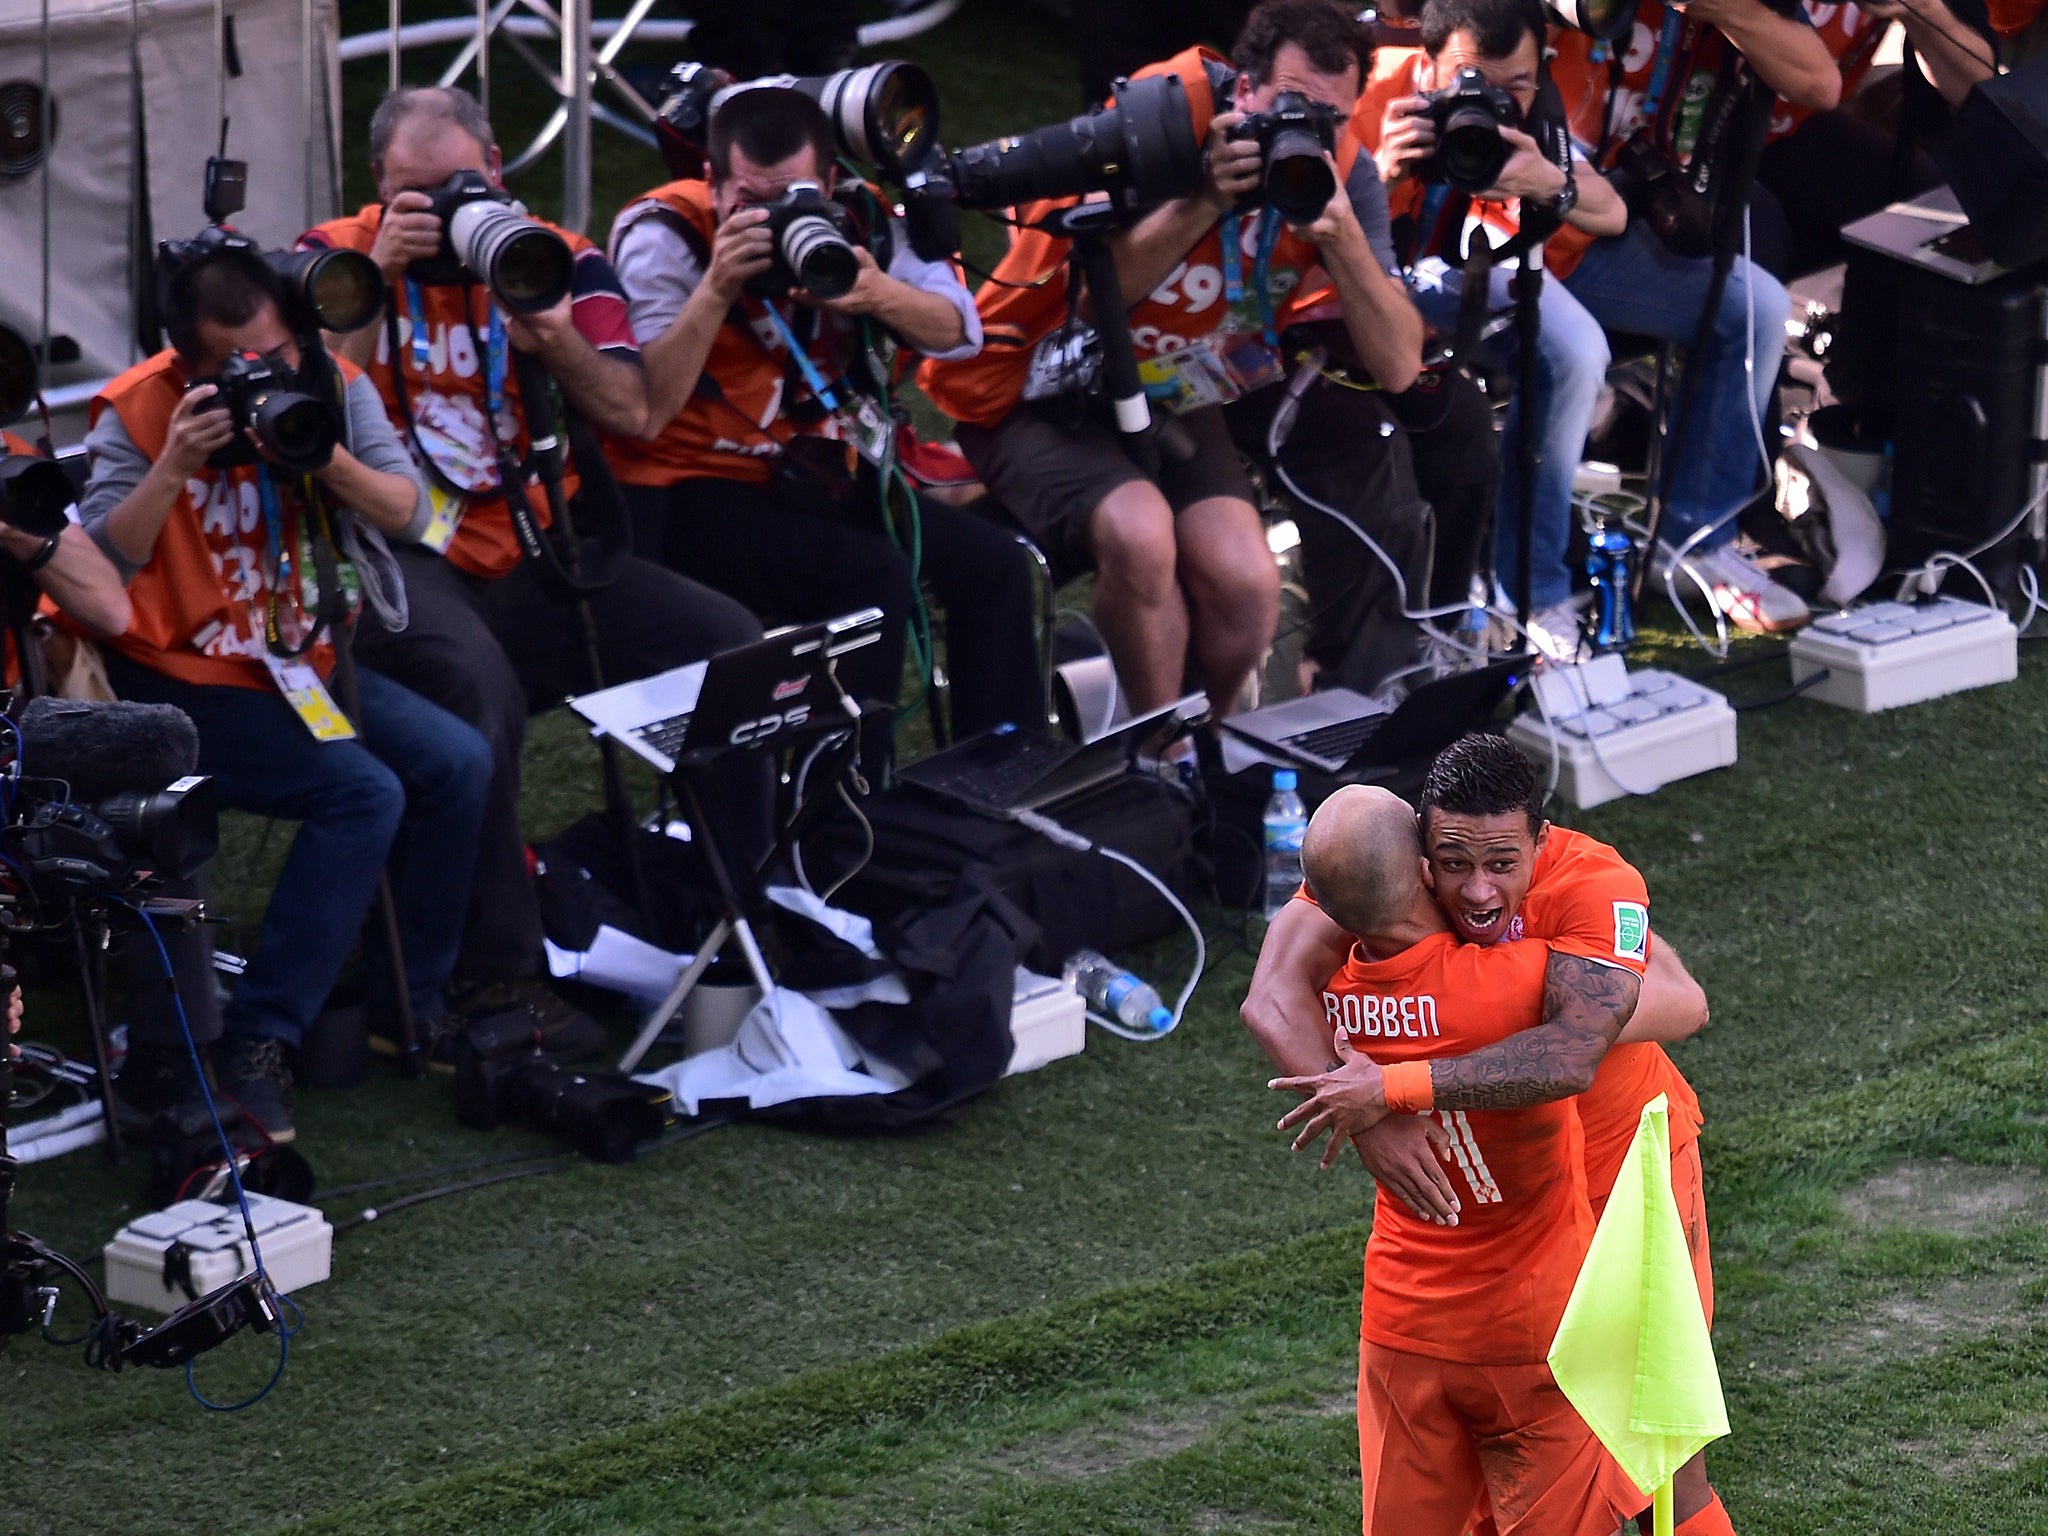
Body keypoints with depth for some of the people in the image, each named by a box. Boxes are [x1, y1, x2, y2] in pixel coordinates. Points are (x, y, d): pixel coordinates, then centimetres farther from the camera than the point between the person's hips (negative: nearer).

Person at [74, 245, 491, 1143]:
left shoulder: (329, 386, -1)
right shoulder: (138, 413, -14)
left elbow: (407, 516, -6)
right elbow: (98, 567, -21)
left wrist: (327, 457, -24)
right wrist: (173, 468, -32)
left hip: (304, 663, 6)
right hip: (181, 683, -6)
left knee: (457, 764, -12)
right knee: (364, 793, -25)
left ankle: (414, 1004, 5)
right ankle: (252, 1047, -23)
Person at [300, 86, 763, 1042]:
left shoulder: (558, 259, 11)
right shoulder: (338, 257, 5)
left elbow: (632, 413, 1)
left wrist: (550, 331, -16)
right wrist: (380, 274, -16)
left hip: (536, 558, 4)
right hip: (405, 558, -4)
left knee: (736, 648, -12)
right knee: (479, 688, -36)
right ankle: (497, 976, -29)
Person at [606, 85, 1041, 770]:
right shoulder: (665, 236, -17)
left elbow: (957, 332, -5)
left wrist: (880, 294, -25)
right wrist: (718, 287, -33)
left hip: (813, 475, 7)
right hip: (691, 492, -6)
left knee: (991, 561, -6)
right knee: (872, 575, -28)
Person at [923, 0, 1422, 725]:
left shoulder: (1342, 172, -11)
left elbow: (1397, 368, -17)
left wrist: (1342, 233, -32)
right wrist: (1207, 198, -36)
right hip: (1033, 389, -4)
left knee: (1247, 587, -20)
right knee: (1140, 533, -32)